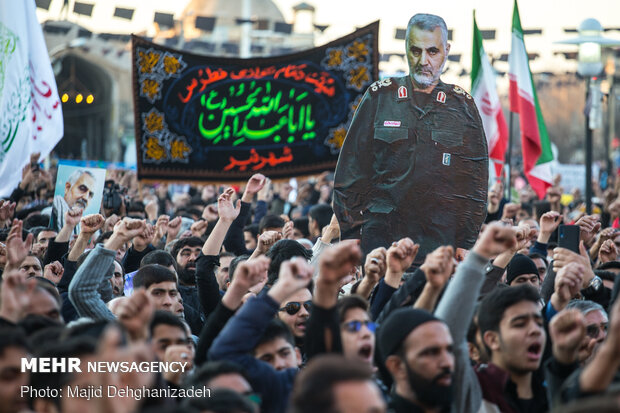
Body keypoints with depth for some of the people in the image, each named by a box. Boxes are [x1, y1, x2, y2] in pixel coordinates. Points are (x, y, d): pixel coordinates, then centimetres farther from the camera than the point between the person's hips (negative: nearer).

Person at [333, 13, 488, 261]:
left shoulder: (463, 106, 9)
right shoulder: (380, 96, 7)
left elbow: (476, 180, 9)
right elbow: (351, 169, 8)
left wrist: (465, 245, 1)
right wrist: (351, 236, 1)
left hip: (441, 244, 0)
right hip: (380, 239, 0)